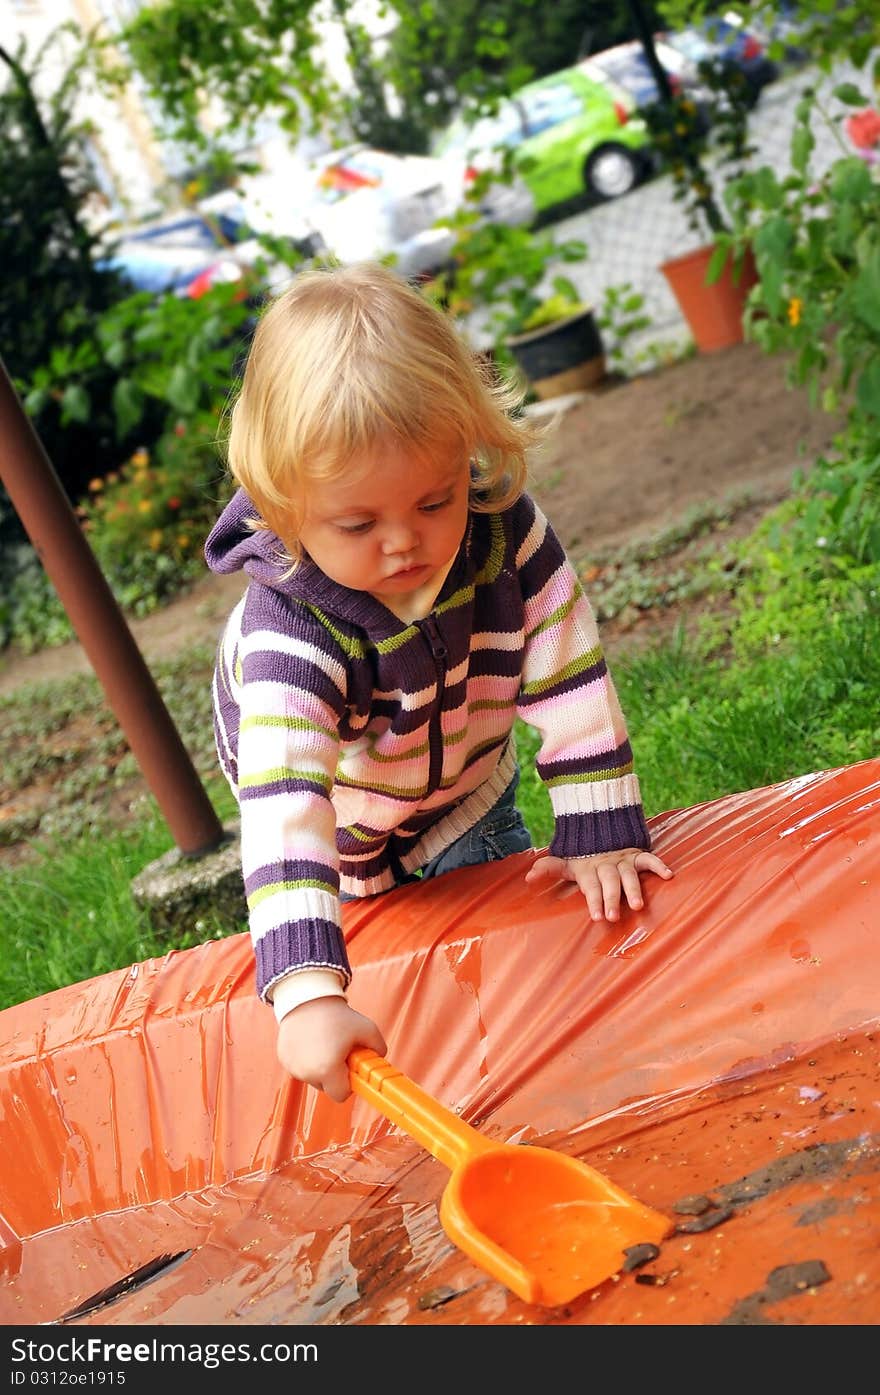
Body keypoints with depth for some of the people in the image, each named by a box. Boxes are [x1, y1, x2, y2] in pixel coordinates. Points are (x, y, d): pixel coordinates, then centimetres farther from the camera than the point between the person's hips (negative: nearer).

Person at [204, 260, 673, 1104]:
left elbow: (568, 676, -22)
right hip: (354, 852, -3)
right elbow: (282, 807, -53)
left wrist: (599, 830, -23)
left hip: (472, 804, 3)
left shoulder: (504, 529, -30)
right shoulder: (288, 634, -42)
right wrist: (307, 993, -64)